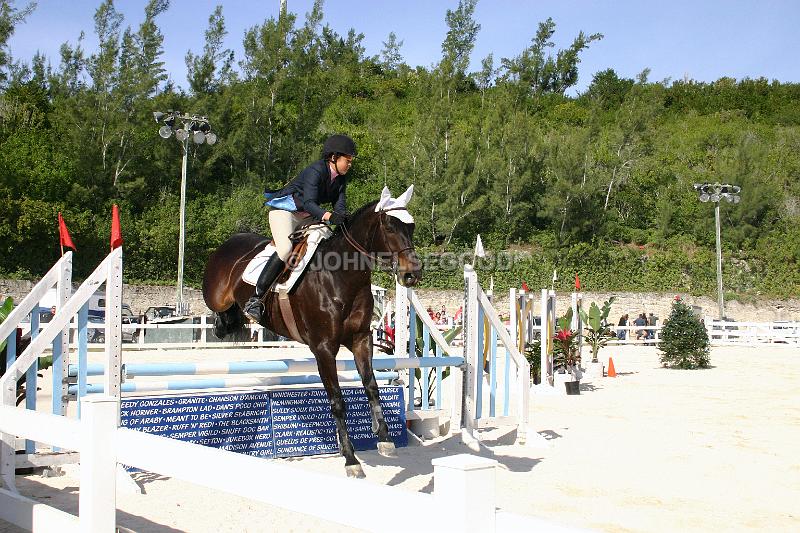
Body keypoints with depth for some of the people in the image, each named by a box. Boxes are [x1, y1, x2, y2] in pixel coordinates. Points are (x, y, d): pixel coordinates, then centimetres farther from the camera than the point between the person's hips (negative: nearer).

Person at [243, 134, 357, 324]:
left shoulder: (340, 178, 2)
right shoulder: (315, 171, -22)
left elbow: (340, 204, -6)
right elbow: (309, 202, -34)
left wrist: (343, 218, -30)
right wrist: (329, 216, -50)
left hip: (307, 216, 9)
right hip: (284, 210, -9)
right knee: (286, 249, -31)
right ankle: (255, 299, -30)